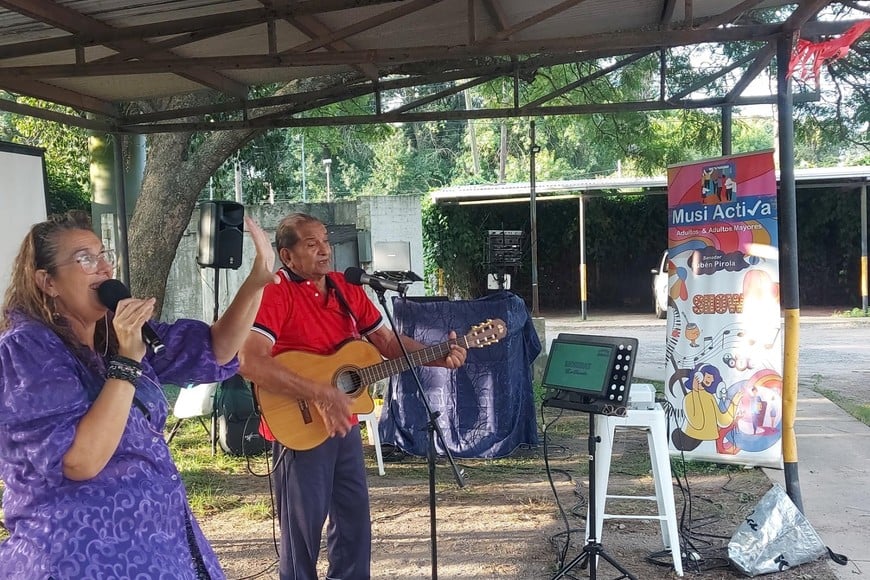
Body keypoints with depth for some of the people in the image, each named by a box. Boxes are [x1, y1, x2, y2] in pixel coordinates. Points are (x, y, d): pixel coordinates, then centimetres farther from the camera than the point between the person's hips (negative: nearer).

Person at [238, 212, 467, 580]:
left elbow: (388, 342, 11)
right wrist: (319, 393, -32)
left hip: (345, 424, 7)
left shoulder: (348, 290, 6)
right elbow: (249, 361, -31)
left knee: (355, 514, 17)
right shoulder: (275, 294, -18)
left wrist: (438, 357, -5)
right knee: (304, 525, 4)